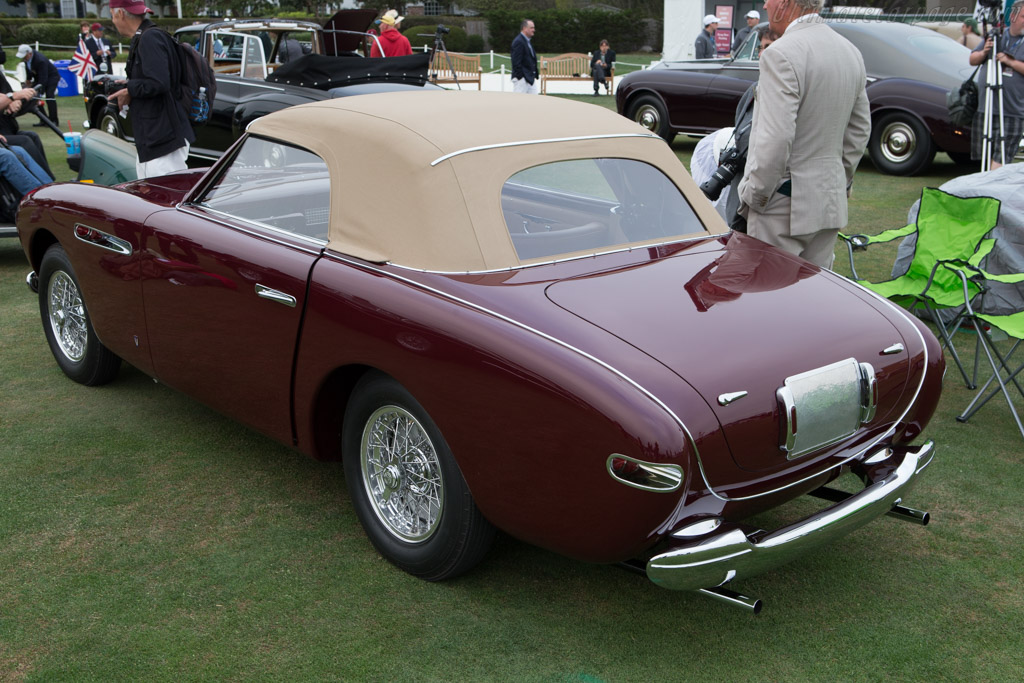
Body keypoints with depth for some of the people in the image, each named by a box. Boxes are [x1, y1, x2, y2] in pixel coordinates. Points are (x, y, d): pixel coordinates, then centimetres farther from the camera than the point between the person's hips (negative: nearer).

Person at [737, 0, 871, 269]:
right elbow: (860, 130, 17)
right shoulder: (852, 52, 11)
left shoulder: (782, 55, -18)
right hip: (831, 204, 8)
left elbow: (775, 139, -23)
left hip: (784, 206, -8)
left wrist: (753, 195, -12)